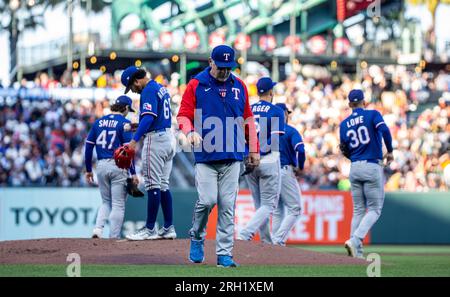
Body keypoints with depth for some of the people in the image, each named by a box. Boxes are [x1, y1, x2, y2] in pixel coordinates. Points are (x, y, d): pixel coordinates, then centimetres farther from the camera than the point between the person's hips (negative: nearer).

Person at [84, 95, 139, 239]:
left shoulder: (99, 122, 10)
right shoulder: (124, 122, -5)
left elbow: (88, 147, 9)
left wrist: (88, 170, 16)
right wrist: (133, 173, -10)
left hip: (101, 166, 5)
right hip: (118, 166, -5)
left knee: (106, 201, 19)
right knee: (118, 205, 2)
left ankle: (98, 229, 0)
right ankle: (114, 238, 0)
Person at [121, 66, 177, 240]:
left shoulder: (149, 91, -12)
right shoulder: (161, 88, 17)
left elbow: (149, 117, -24)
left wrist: (135, 140, -29)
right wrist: (139, 126, 18)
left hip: (156, 139, -10)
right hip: (169, 138, 10)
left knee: (153, 185, -7)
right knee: (163, 185, 12)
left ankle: (150, 229, -6)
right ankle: (168, 228, 11)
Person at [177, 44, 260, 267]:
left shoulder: (239, 86, 13)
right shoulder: (196, 85, 2)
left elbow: (247, 119, 17)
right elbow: (183, 115, -1)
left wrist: (254, 149, 14)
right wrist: (190, 132, -22)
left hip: (232, 157, 3)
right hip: (205, 156, -3)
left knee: (227, 205, 0)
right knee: (207, 199, -14)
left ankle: (225, 254, 2)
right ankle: (197, 238, 12)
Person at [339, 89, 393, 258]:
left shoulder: (344, 124, 9)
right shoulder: (372, 115, -2)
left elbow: (345, 152, 9)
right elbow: (384, 130, -19)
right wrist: (390, 151, -7)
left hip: (354, 168, 4)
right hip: (373, 167, -4)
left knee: (358, 211, 12)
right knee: (374, 210, 1)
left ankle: (357, 251, 8)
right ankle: (355, 241, -18)